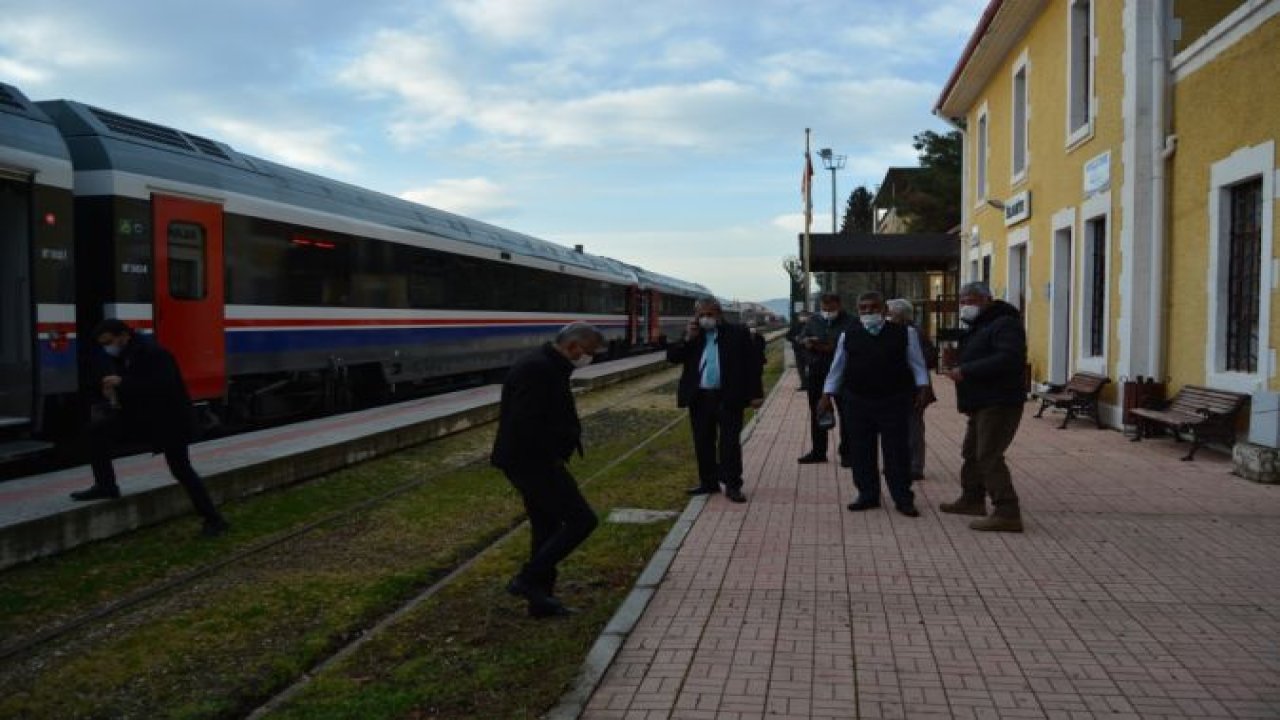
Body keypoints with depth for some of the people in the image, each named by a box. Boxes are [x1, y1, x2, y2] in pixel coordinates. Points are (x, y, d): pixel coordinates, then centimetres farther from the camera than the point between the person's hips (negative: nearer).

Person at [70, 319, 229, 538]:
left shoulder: (153, 353, -23)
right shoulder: (118, 356, 3)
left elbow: (163, 386, -34)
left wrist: (123, 383, -35)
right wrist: (112, 392, -9)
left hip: (168, 418, -8)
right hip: (139, 414, 8)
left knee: (181, 469, -8)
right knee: (96, 431, -2)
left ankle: (214, 519, 0)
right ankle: (106, 486, 10)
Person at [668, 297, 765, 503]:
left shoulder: (738, 333, 0)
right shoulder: (692, 335, 10)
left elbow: (753, 363, -2)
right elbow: (672, 356, 5)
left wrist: (755, 393, -8)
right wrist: (688, 339, -9)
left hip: (728, 398, -4)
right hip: (699, 398, 4)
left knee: (730, 443, -2)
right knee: (703, 442, 10)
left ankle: (732, 485, 3)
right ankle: (708, 482, 22)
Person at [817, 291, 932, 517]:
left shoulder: (902, 333, 1)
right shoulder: (849, 335, 5)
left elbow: (917, 363, 4)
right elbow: (837, 367, 11)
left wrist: (923, 388, -6)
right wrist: (827, 394, 8)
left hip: (894, 402, -2)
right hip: (857, 402, 2)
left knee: (897, 451, 1)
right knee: (860, 451, 6)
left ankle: (903, 498, 11)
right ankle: (867, 495, 19)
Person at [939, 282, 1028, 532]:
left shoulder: (1005, 324, -14)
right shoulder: (979, 326, 20)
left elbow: (1008, 359, -29)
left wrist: (966, 371, -26)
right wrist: (957, 366, 7)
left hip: (999, 403, -11)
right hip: (982, 403, 11)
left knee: (989, 456, -14)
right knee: (972, 452, 19)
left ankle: (1007, 514, -14)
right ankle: (972, 499, 34)